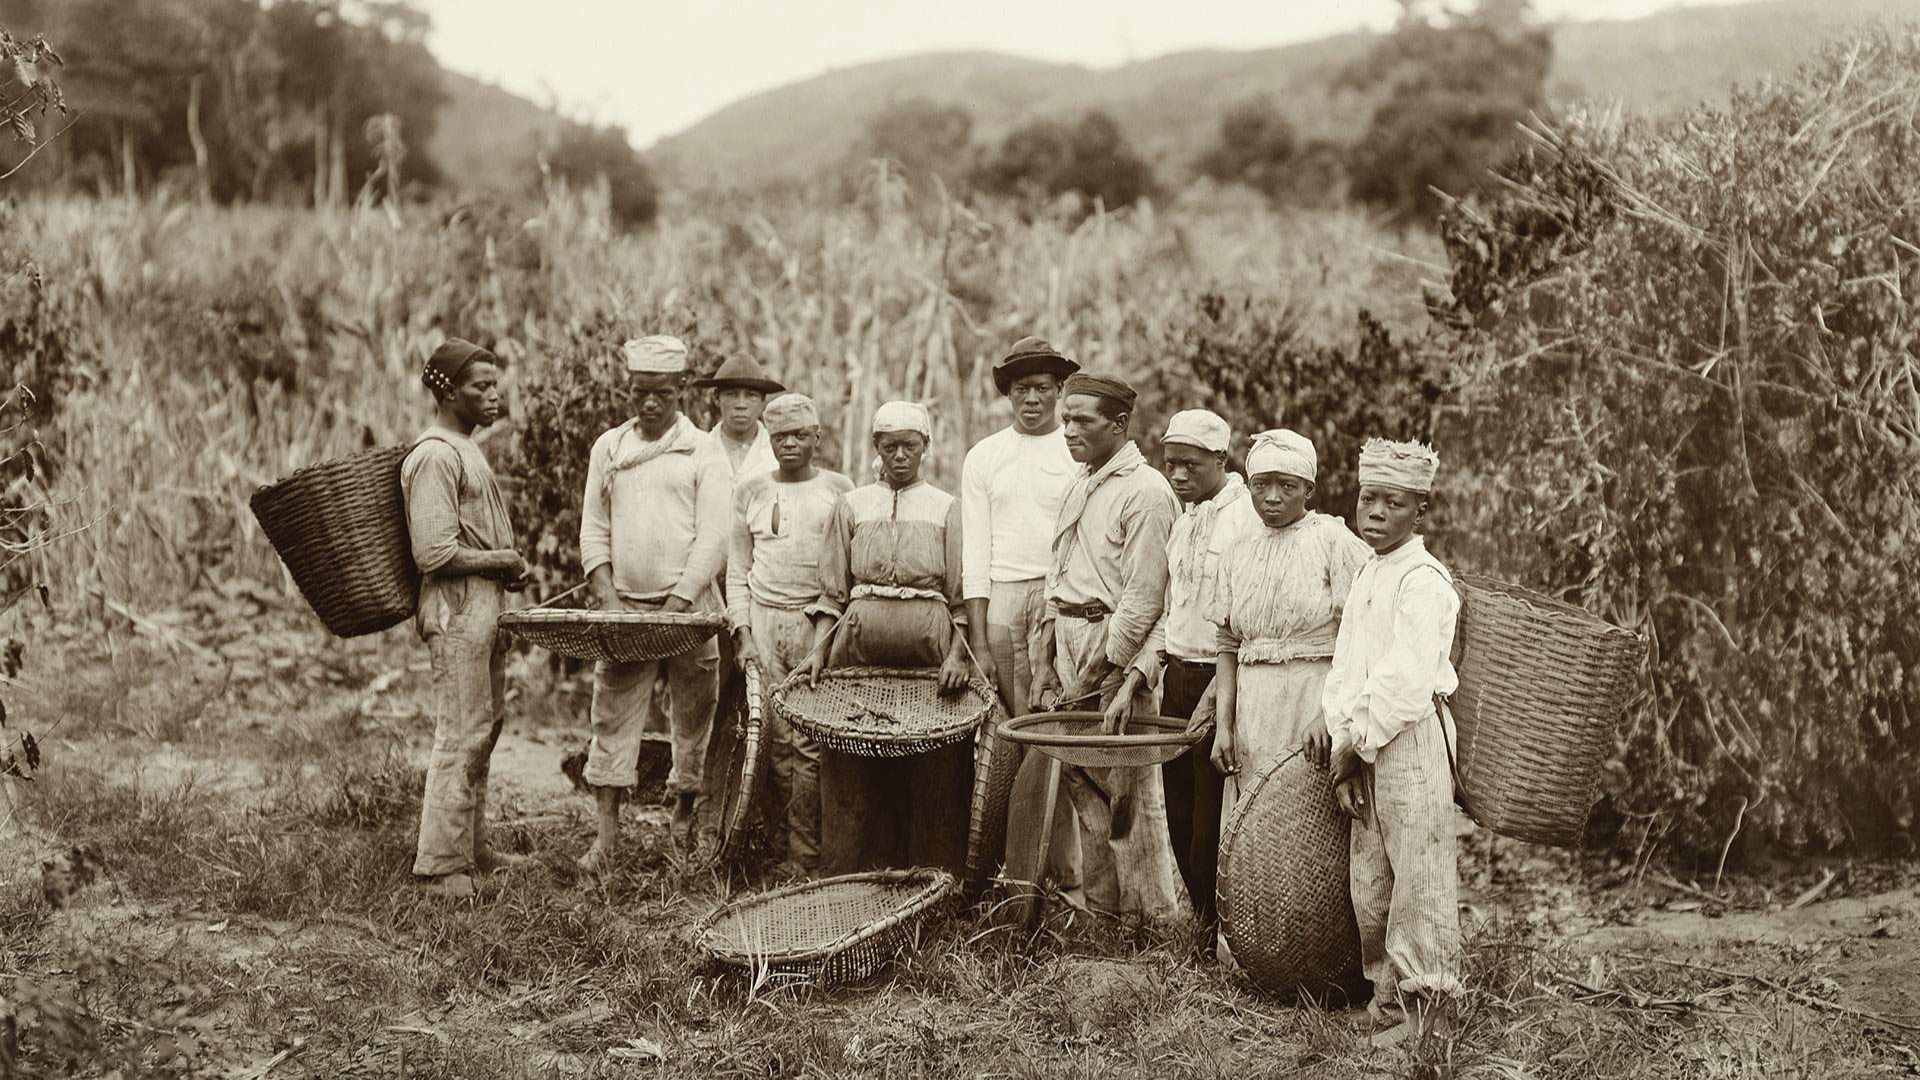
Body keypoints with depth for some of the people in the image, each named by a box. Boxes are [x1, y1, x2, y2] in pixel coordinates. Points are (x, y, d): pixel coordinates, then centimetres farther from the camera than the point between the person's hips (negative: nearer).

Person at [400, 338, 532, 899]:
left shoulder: (465, 449, 17)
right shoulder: (434, 457, -15)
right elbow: (436, 554, -22)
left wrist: (509, 566, 7)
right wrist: (503, 561, -11)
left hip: (485, 607, 10)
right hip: (457, 609, -10)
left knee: (483, 729, 15)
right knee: (461, 737, -8)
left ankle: (472, 848, 24)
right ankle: (441, 867, -3)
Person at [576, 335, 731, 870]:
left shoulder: (703, 452, 1)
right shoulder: (608, 448, 12)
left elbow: (713, 540, -6)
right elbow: (593, 529, 12)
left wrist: (677, 604, -15)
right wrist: (605, 595, -3)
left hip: (690, 609, -3)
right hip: (625, 607, 3)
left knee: (693, 716, 3)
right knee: (612, 714, -2)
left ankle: (684, 819, 17)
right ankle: (607, 826, 1)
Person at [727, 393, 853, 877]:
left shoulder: (839, 489, 7)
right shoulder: (750, 492, 12)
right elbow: (737, 570, 14)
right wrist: (742, 632, 4)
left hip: (820, 622, -2)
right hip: (764, 620, 2)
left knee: (810, 740, -9)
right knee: (777, 738, -3)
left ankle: (802, 854, -5)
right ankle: (800, 839, 5)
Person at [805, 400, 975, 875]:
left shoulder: (946, 508, 9)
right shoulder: (852, 506, 12)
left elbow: (963, 595, 4)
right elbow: (832, 591, 10)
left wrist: (957, 655, -10)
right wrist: (818, 650, -2)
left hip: (929, 646, -1)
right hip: (859, 647, 1)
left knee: (932, 775, -2)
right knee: (855, 776, 0)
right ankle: (852, 882, 6)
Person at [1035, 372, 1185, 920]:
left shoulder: (1144, 492, -12)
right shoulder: (1079, 484, 15)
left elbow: (1143, 600, -15)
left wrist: (1093, 675, -15)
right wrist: (1047, 663, 14)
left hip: (1115, 646, -8)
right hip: (1068, 638, 8)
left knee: (1129, 789, -5)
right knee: (1080, 780, 11)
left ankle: (1161, 918, 3)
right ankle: (1101, 903, 21)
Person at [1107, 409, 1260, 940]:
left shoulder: (1250, 519, -11)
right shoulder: (1185, 520, 14)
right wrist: (1133, 682, 11)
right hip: (1176, 676, 7)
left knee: (1212, 831, -4)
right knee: (1181, 821, 9)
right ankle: (1205, 927, 20)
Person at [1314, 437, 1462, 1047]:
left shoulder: (1423, 581, -14)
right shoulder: (1367, 575, 15)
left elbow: (1407, 682, -20)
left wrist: (1358, 743, -14)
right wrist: (1335, 732, 5)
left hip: (1410, 739, -9)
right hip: (1362, 745, 9)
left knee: (1419, 875, -4)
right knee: (1367, 877, 13)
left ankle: (1427, 1004, 3)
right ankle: (1388, 993, 24)